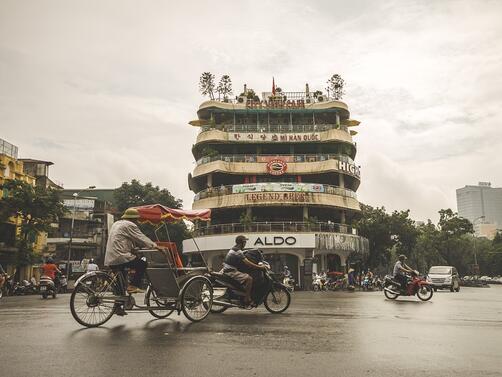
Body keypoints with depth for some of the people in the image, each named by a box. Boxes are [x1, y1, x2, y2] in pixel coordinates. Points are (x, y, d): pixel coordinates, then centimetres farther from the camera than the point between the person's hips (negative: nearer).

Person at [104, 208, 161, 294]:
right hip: (120, 257, -10)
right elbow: (141, 238, -7)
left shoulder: (116, 224, 24)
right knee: (143, 264, -3)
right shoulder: (130, 225, -5)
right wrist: (154, 246, 1)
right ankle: (133, 286, -7)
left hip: (109, 259, 10)